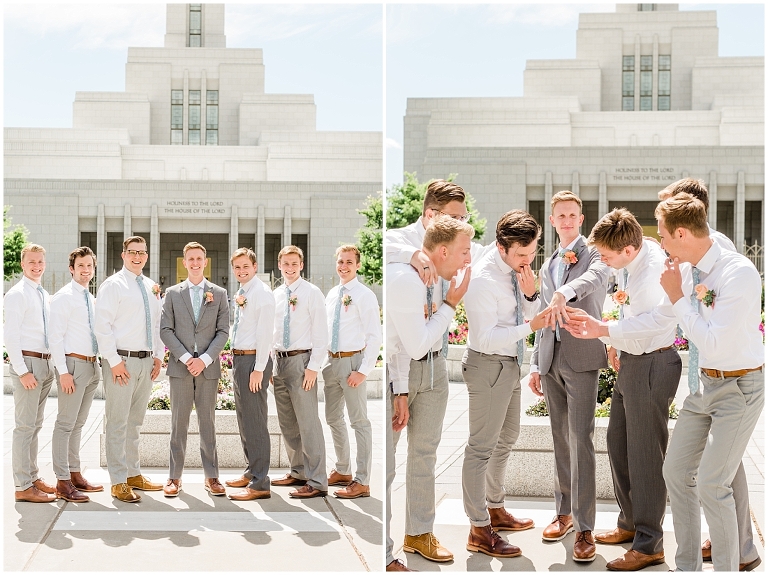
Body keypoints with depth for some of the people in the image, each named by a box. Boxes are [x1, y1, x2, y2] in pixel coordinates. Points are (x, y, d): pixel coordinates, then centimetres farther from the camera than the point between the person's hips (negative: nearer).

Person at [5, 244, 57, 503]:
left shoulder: (45, 295, 15)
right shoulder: (17, 294, -9)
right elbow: (10, 335, -14)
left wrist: (49, 364, 12)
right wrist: (23, 371, -19)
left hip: (45, 364, 8)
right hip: (27, 362, -8)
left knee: (36, 425, 15)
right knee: (25, 426, -6)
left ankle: (33, 477, 24)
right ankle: (23, 486, -3)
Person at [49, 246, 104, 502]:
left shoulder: (92, 300, 15)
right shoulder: (63, 297, -8)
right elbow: (56, 336, -13)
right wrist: (63, 371, -18)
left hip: (92, 365, 8)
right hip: (73, 364, -8)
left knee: (78, 424, 14)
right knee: (65, 424, -6)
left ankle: (75, 474, 22)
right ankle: (63, 483, -3)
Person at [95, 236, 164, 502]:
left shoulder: (152, 288, 13)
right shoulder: (113, 285, -6)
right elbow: (102, 326, -12)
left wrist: (158, 356, 10)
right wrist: (114, 361, -16)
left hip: (147, 361, 7)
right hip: (122, 361, -7)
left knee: (135, 422, 15)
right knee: (117, 423, -3)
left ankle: (134, 474, 24)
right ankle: (118, 482, 2)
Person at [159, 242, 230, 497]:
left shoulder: (219, 294, 8)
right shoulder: (172, 293, 8)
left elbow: (223, 331, 3)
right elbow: (166, 330, 2)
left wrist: (205, 359, -9)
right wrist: (186, 357, -10)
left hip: (208, 367, 0)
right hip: (179, 366, 0)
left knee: (208, 423, 5)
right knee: (179, 424, 3)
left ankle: (211, 476, 10)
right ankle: (174, 476, 8)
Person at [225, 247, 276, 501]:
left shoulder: (262, 294, -13)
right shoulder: (240, 295, 14)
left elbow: (264, 334, -17)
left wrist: (258, 369, -21)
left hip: (253, 360, -10)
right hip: (239, 358, 10)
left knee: (254, 422, -7)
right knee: (244, 420, 18)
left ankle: (260, 484, -3)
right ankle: (251, 472, 31)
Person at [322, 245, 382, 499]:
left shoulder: (364, 295, -10)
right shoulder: (332, 294, 12)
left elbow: (375, 337, -14)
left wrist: (363, 371, -19)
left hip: (352, 361, -8)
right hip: (331, 361, 8)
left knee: (359, 422, -3)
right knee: (333, 419, 17)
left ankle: (362, 482, 1)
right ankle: (343, 471, 32)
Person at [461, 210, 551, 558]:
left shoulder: (517, 270, 0)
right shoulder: (482, 278, -24)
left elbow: (526, 316, 7)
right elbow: (485, 338, -25)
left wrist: (530, 295, -13)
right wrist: (531, 326, -29)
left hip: (510, 364, 9)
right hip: (488, 366, -9)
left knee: (506, 439, 21)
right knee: (482, 447, -2)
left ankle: (495, 510, 38)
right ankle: (479, 531, 7)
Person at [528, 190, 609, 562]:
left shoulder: (595, 255, 1)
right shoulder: (547, 267, 21)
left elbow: (594, 277, -24)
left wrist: (564, 292, -44)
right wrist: (536, 365, 14)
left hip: (582, 358, -6)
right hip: (551, 360, 6)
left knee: (581, 441, -11)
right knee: (560, 440, 10)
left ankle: (584, 527, -10)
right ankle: (564, 512, 20)